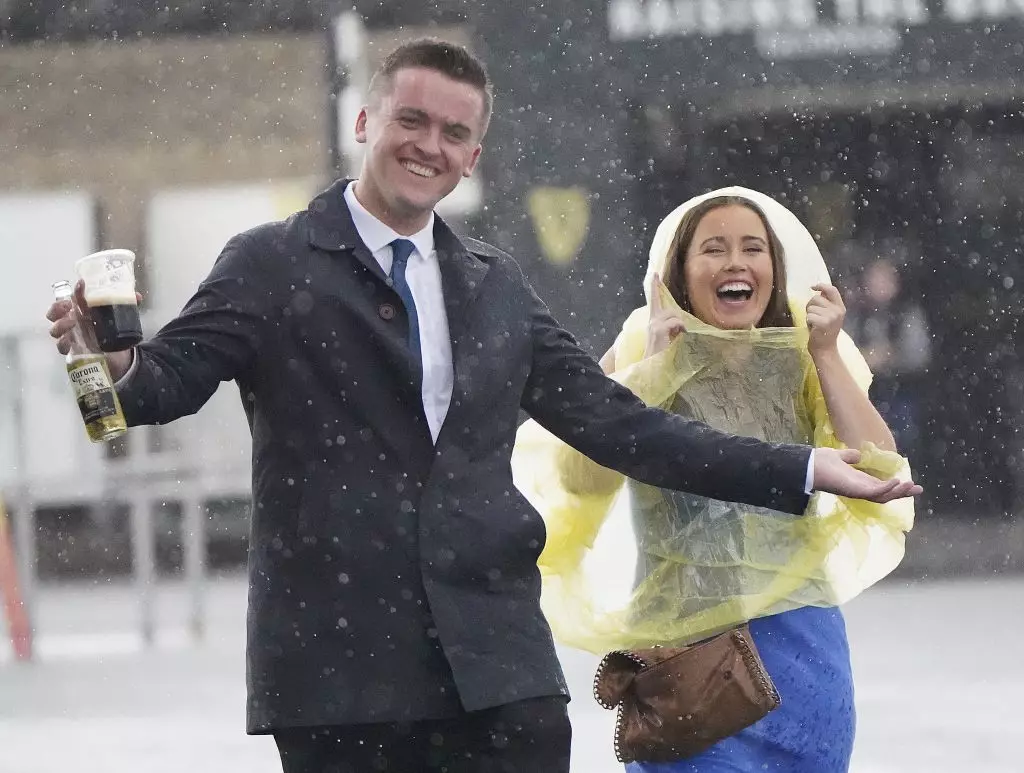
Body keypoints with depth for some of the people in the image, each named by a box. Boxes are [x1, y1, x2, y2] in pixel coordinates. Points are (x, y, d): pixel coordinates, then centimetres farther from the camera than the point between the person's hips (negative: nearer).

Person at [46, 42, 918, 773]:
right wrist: (118, 363, -32)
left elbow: (615, 423, 17)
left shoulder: (497, 288, 18)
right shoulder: (273, 269, 4)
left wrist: (802, 471, 13)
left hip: (496, 666, 4)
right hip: (339, 665, -4)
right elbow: (171, 379, -7)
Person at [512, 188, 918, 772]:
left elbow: (880, 472, -5)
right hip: (680, 645, -2)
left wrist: (827, 355, -8)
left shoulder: (801, 359, 6)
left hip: (796, 640, 2)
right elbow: (581, 478, -13)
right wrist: (657, 364, -12)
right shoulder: (638, 356, 1)